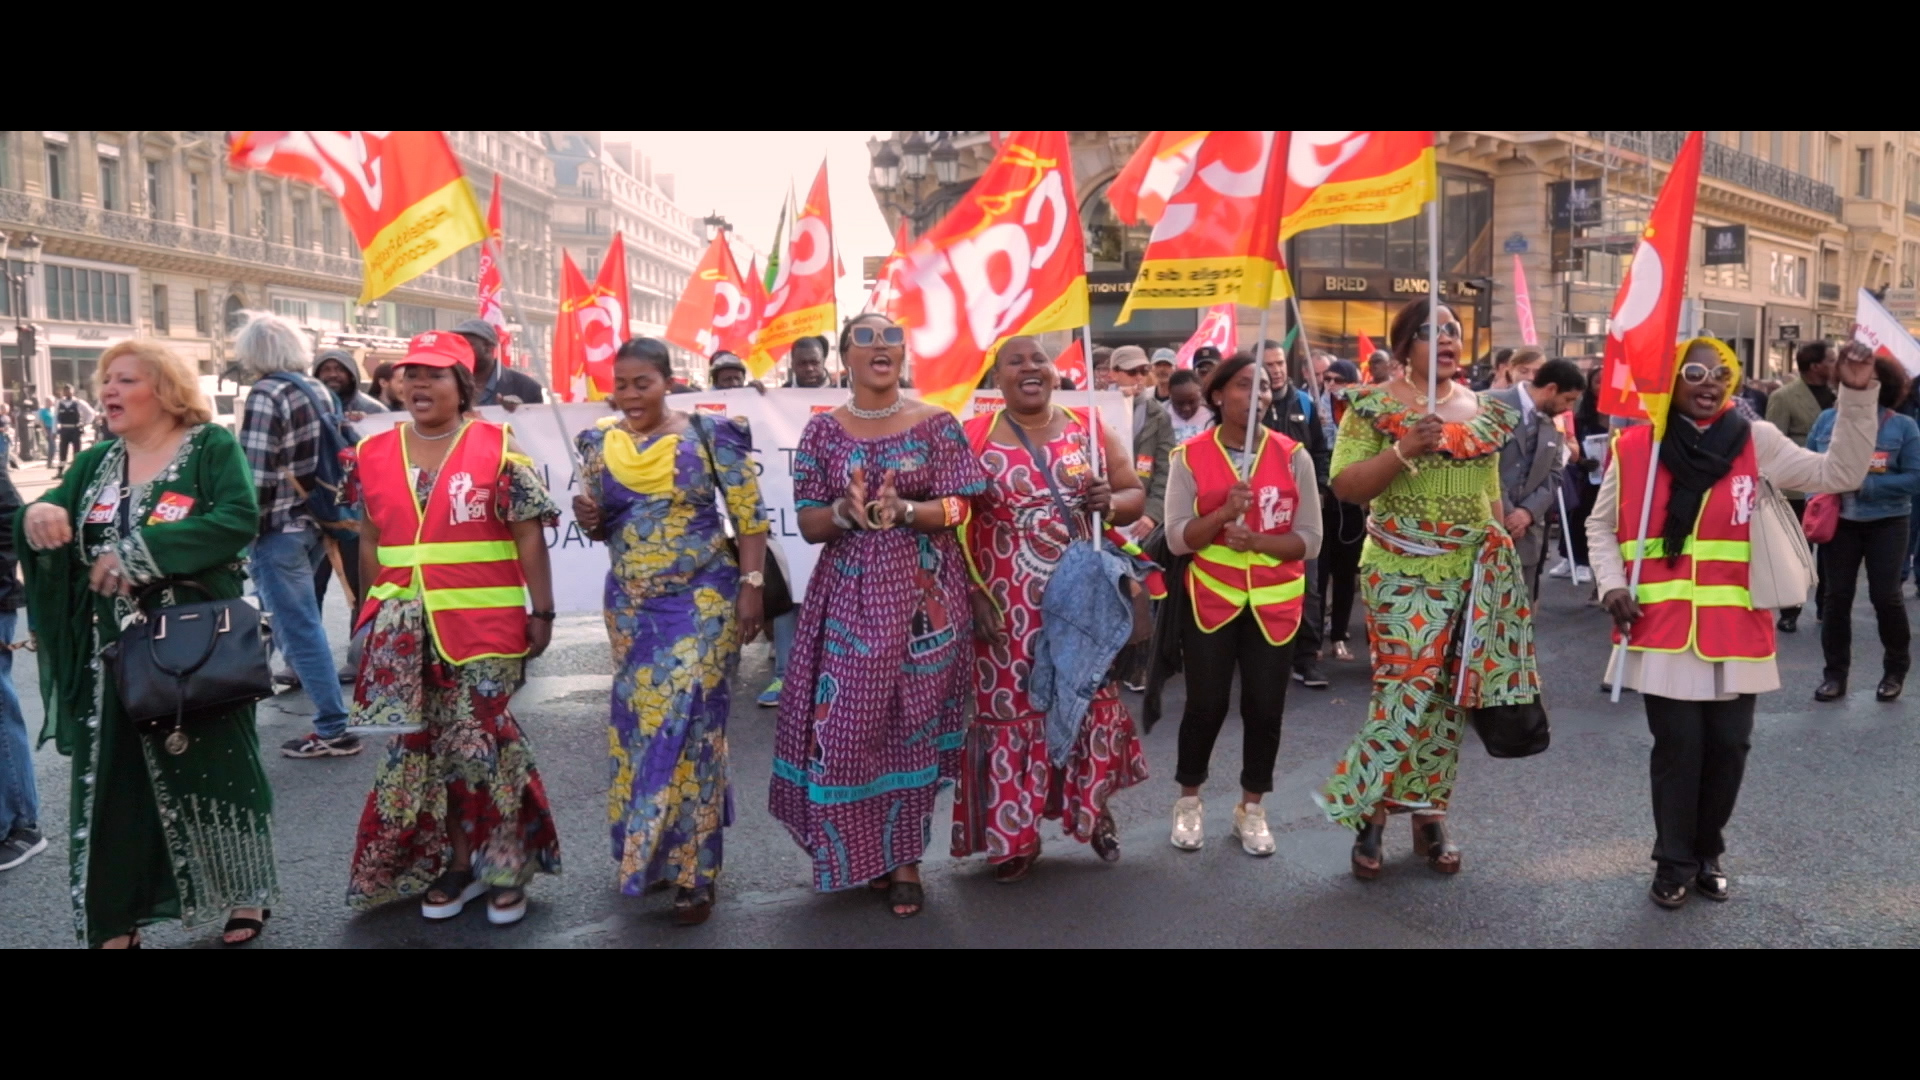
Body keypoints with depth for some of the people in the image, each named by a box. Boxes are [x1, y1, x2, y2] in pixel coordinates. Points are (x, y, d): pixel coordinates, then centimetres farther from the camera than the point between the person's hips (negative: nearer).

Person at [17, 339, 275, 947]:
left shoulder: (212, 447, -4)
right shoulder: (96, 463, 13)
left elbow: (240, 519, -20)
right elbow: (45, 526, 8)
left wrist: (139, 551, -22)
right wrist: (36, 516, -17)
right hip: (111, 657, 5)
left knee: (215, 770, 5)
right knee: (110, 784, 7)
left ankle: (246, 896, 22)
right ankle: (114, 922, 19)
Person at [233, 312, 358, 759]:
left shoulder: (265, 396, -14)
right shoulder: (318, 390, 10)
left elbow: (257, 474, -18)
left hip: (280, 527, -8)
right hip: (316, 522, 8)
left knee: (299, 626, -4)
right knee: (292, 614, 26)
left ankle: (333, 729, -3)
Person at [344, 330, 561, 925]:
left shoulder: (496, 448, -5)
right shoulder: (374, 455, 7)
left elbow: (528, 538, -5)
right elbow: (371, 542, 14)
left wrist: (541, 611, -7)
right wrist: (374, 611, 13)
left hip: (483, 623, -4)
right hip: (405, 629, 4)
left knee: (481, 742, 0)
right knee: (423, 744, 10)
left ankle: (506, 866, 16)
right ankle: (450, 862, 25)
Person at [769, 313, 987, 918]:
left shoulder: (937, 425, 1)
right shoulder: (823, 431, 4)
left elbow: (959, 509, -4)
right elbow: (809, 525, 1)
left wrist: (904, 511, -22)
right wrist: (847, 511, -20)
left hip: (923, 594, -1)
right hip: (849, 595, 1)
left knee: (913, 724, 5)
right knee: (842, 726, -1)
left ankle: (905, 858, 18)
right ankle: (855, 854, 19)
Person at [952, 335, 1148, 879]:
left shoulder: (1091, 431, 5)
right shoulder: (972, 438, -2)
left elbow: (1136, 494, 11)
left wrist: (1111, 502, -12)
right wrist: (972, 594, -11)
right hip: (1007, 607, -2)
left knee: (1090, 700, 9)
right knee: (1010, 709, 3)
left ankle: (1096, 809, 32)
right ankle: (1014, 835, 16)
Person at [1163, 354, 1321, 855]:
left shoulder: (1292, 455, -3)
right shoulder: (1190, 456, -5)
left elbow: (1309, 538, -5)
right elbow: (1177, 539, -10)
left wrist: (1257, 540, -21)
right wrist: (1223, 513, -25)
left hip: (1275, 602, 2)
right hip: (1212, 599, -1)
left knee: (1265, 706, 7)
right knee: (1205, 704, 2)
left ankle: (1251, 807, 25)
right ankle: (1189, 799, 25)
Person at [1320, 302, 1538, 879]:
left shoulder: (1485, 411, 12)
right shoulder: (1375, 407, -4)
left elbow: (1492, 492, 19)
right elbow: (1345, 486, -10)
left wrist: (1503, 560, 14)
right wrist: (1404, 448, -21)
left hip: (1473, 573, 5)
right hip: (1402, 572, -5)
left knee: (1449, 696, 8)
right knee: (1405, 689, -11)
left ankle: (1430, 815, 20)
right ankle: (1368, 813, 4)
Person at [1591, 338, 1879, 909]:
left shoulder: (1757, 441, 1)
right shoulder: (1636, 447, -2)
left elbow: (1840, 472, -3)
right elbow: (1601, 523, 8)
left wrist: (1856, 396, -12)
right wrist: (1612, 585, -4)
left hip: (1735, 627, 2)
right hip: (1664, 626, -2)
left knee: (1728, 744, 9)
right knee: (1677, 744, 2)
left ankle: (1707, 853, 30)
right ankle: (1673, 861, 20)